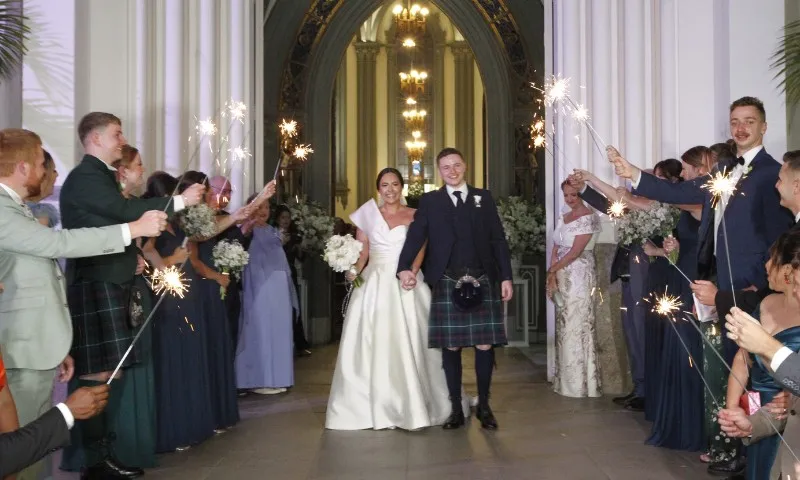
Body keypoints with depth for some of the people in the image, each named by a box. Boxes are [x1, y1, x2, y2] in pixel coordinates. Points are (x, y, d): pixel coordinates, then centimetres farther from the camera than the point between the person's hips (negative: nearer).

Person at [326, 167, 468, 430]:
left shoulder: (414, 215, 8)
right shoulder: (367, 215, 11)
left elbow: (420, 249, -2)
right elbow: (361, 251, 5)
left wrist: (412, 271, -21)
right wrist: (353, 271, -15)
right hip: (374, 284, 1)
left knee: (408, 343, -3)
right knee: (374, 344, -1)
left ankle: (413, 406, 7)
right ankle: (376, 408, 7)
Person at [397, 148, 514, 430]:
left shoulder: (484, 198, 12)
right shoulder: (429, 201, 8)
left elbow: (498, 239, 10)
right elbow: (415, 236, -5)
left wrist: (506, 277, 4)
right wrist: (404, 267, -22)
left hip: (483, 283, 1)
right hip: (447, 285, -1)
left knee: (485, 345, 2)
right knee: (451, 347, 4)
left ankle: (484, 406, 20)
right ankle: (456, 409, 17)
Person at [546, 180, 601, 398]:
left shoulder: (589, 218, -9)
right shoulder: (563, 218, 15)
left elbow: (576, 251, -15)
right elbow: (556, 247, 10)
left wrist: (552, 269, -8)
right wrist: (553, 275, -3)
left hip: (579, 275, -7)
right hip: (561, 276, 7)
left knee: (578, 325, -5)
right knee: (564, 326, 10)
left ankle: (581, 382, 5)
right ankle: (567, 380, 18)